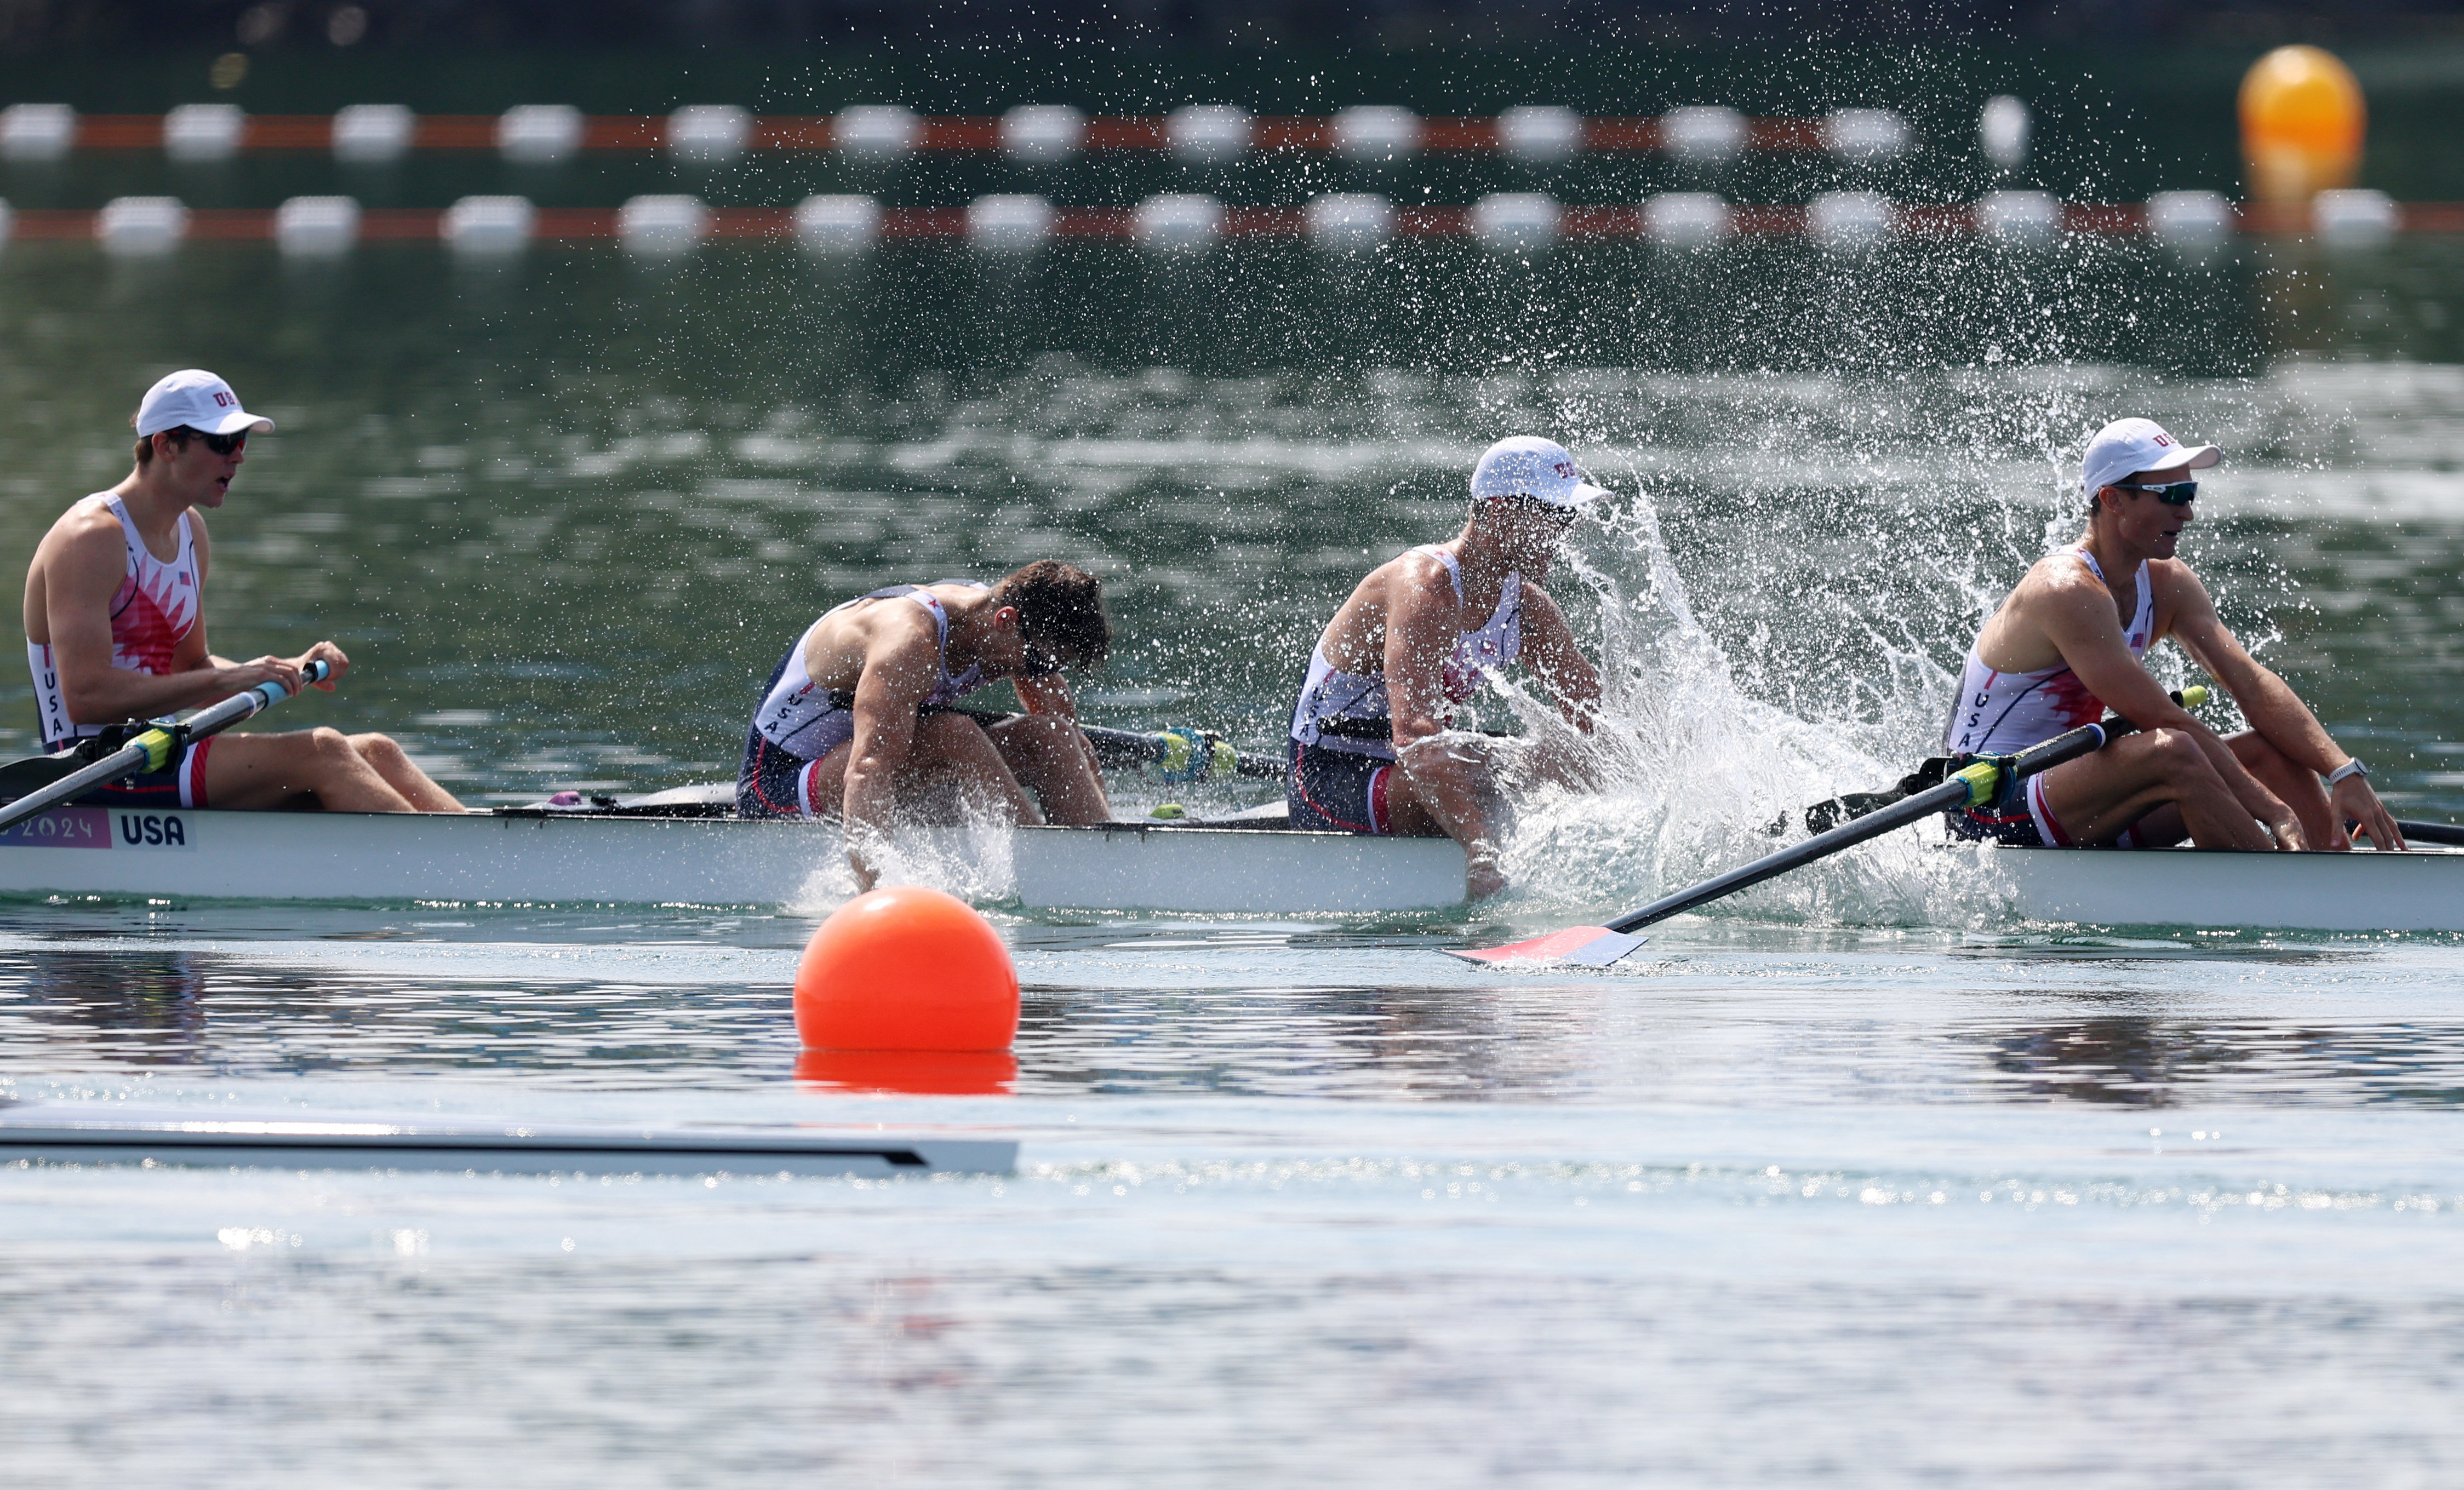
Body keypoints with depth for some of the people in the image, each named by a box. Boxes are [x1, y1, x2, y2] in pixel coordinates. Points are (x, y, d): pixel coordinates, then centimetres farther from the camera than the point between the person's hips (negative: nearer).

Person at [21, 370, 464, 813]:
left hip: (157, 756, 10)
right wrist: (228, 679, -24)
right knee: (320, 752, -22)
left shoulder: (190, 531, 15)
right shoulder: (91, 538, -14)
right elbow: (86, 697, -24)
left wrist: (290, 671, 4)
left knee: (374, 752, -3)